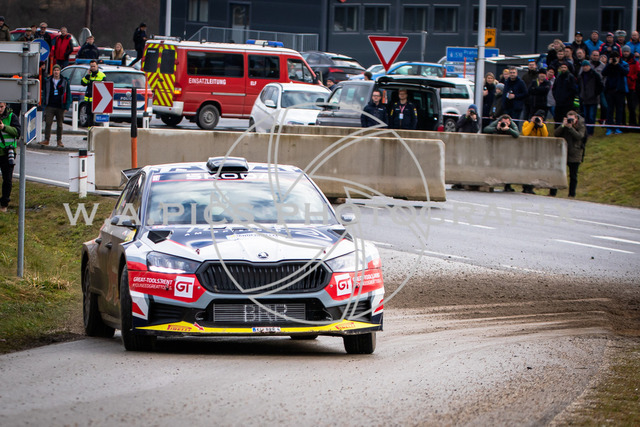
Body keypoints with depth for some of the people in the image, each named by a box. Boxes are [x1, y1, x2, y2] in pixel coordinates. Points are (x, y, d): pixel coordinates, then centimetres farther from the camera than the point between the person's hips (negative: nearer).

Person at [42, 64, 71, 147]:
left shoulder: (64, 82, 4)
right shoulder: (48, 81, 9)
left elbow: (68, 94, 6)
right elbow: (45, 93, 14)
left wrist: (66, 106, -1)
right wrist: (44, 104, 6)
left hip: (60, 107, -1)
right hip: (50, 106, 1)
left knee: (60, 124, 6)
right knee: (48, 123, -7)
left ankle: (59, 141, 14)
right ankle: (46, 140, -3)